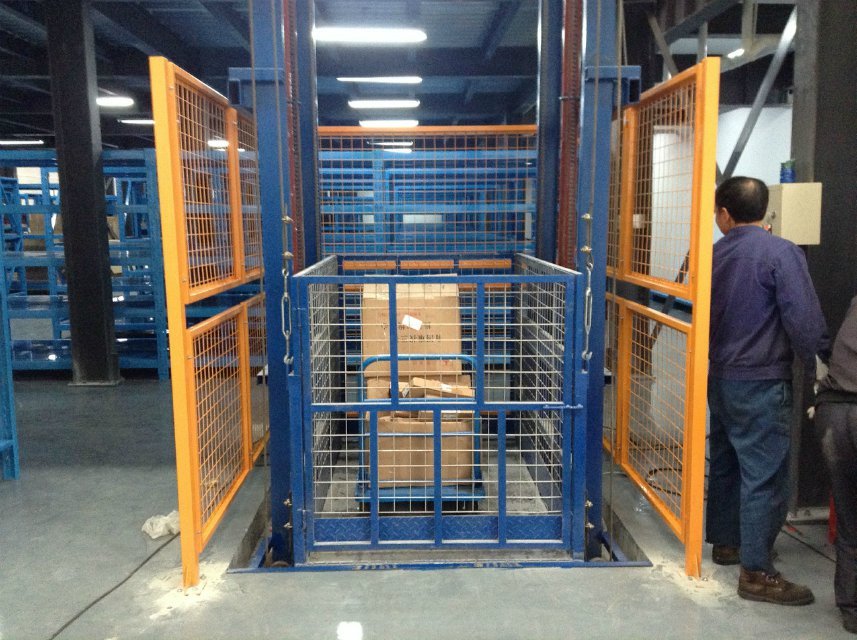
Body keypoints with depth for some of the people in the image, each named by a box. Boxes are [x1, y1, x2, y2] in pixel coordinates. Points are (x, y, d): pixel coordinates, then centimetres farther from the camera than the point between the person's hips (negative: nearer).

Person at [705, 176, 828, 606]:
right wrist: (821, 368, -7)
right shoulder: (781, 253, -13)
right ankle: (756, 573, 2)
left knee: (726, 462, 18)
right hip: (762, 381, -7)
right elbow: (804, 320, -16)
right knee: (765, 474, -2)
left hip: (720, 378, 7)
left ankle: (725, 542, 32)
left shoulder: (715, 256, 4)